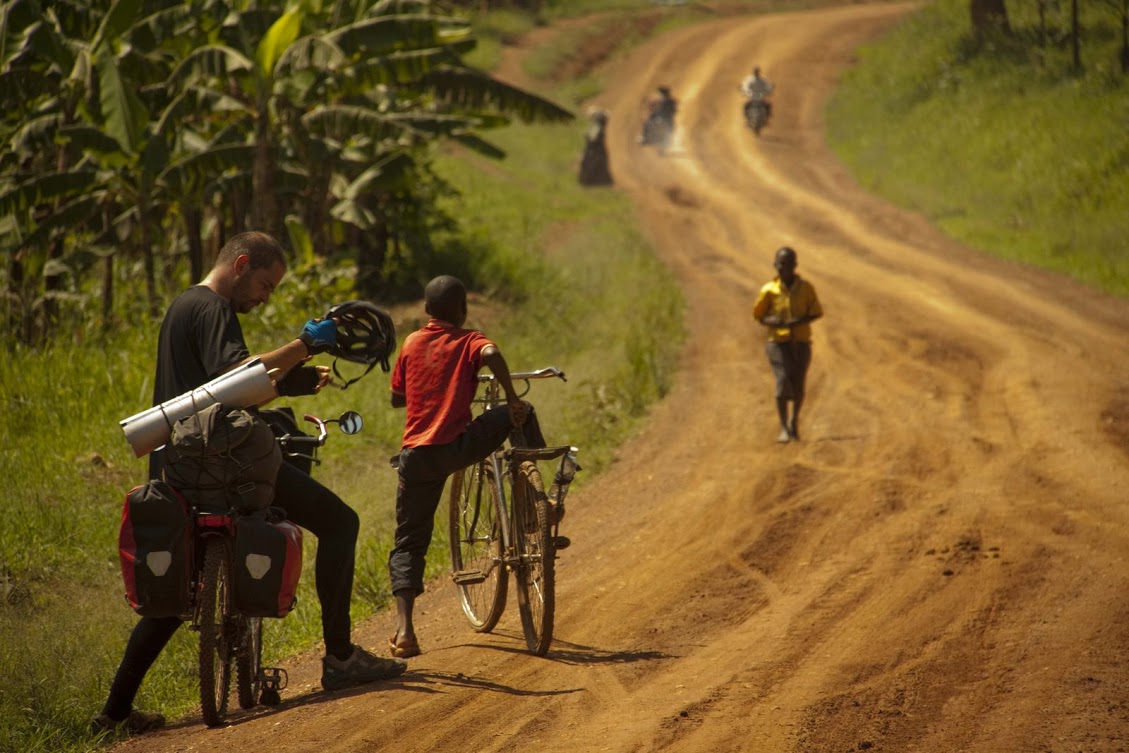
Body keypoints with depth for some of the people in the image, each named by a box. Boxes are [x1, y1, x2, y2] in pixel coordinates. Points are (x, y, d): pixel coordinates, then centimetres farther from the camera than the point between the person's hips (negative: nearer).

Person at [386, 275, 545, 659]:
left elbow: (396, 398, 21)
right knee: (522, 415, 19)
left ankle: (403, 629, -8)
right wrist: (511, 397, -12)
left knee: (409, 543, 9)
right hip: (456, 446, -3)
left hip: (416, 455, 3)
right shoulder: (468, 341, 3)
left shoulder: (411, 344, 14)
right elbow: (492, 354, -20)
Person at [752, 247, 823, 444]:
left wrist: (798, 322, -16)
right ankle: (784, 428, -11)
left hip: (801, 342, 1)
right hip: (779, 343, -1)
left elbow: (816, 313, 2)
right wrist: (770, 321, -18)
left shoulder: (806, 288, -3)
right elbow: (759, 315, 5)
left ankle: (794, 420, 31)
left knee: (798, 385, 3)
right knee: (783, 381, -15)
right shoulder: (769, 290, -4)